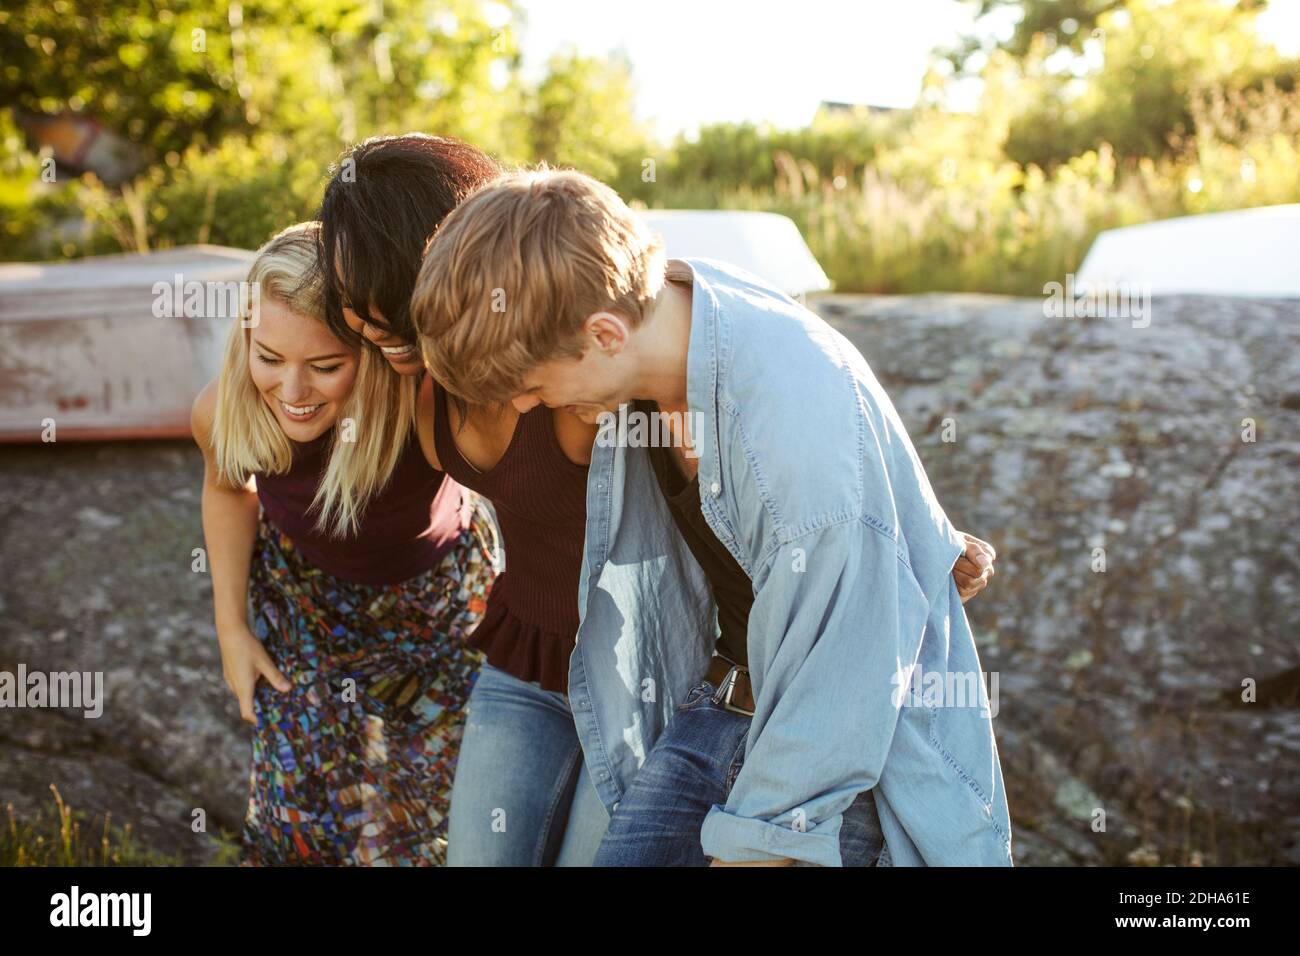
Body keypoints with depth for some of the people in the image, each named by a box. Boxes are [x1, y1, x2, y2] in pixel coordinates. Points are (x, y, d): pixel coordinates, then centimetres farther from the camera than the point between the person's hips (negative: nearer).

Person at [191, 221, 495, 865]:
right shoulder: (222, 411, -27)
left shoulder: (422, 396, -39)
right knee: (299, 796, 11)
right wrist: (232, 625, 1)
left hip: (436, 597, -2)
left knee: (430, 799, 9)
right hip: (303, 595, 2)